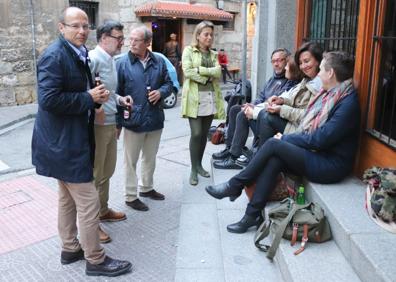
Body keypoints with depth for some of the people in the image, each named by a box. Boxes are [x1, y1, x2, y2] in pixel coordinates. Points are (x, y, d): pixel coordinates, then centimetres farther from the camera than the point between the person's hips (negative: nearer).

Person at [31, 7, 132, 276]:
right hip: (64, 142, -10)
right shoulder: (54, 55, -17)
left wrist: (97, 96, 1)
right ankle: (95, 260, 11)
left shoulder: (79, 54, 12)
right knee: (89, 202, -3)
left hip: (68, 140, 10)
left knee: (68, 198, 19)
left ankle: (70, 249, 34)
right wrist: (89, 98, -19)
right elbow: (48, 99, -25)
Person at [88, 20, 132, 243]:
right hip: (97, 125, -9)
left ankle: (103, 210, 37)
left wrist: (119, 99, 5)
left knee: (107, 172, 20)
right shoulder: (93, 59, -16)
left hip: (111, 123, 9)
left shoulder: (111, 60, 13)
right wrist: (93, 107, -29)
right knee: (94, 175, 2)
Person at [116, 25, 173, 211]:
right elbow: (116, 94, -7)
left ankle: (146, 188, 39)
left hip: (155, 119, 4)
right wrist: (117, 122, -9)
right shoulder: (122, 63, -8)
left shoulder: (159, 62, 3)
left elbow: (168, 83, 14)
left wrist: (160, 92, -10)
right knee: (131, 161, 7)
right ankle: (131, 196, 20)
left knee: (150, 158, 19)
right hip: (133, 120, -4)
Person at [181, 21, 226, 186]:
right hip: (194, 98, -5)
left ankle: (199, 165, 23)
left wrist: (200, 69, -13)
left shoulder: (213, 54, 16)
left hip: (211, 97, 5)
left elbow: (218, 72, -2)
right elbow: (187, 72, -13)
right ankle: (194, 169, 2)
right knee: (196, 134, -9)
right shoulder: (189, 51, 2)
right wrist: (208, 76, -10)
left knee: (204, 134, 9)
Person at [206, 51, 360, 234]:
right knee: (273, 160, -18)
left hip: (331, 166, -8)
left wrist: (284, 139, -11)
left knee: (273, 144, -19)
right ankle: (253, 215, -15)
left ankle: (235, 186, -5)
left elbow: (320, 139, -21)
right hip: (316, 154, 8)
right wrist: (287, 139, -4)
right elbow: (310, 130, 13)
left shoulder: (348, 102, -18)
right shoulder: (330, 94, 11)